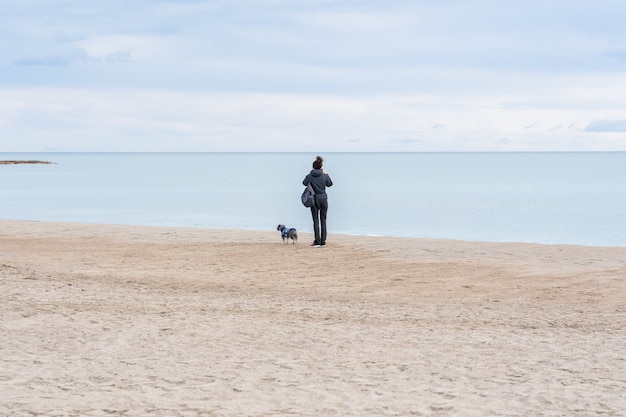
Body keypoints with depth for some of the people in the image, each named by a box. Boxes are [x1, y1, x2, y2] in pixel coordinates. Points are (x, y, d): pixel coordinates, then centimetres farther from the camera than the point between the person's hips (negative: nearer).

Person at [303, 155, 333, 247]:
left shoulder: (310, 176, -9)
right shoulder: (325, 175, -6)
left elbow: (304, 183, 8)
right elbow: (329, 184, 11)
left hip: (314, 199, -1)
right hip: (324, 199, 1)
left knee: (316, 221, 2)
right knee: (323, 220, 8)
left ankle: (317, 241, -5)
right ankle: (323, 241, 8)